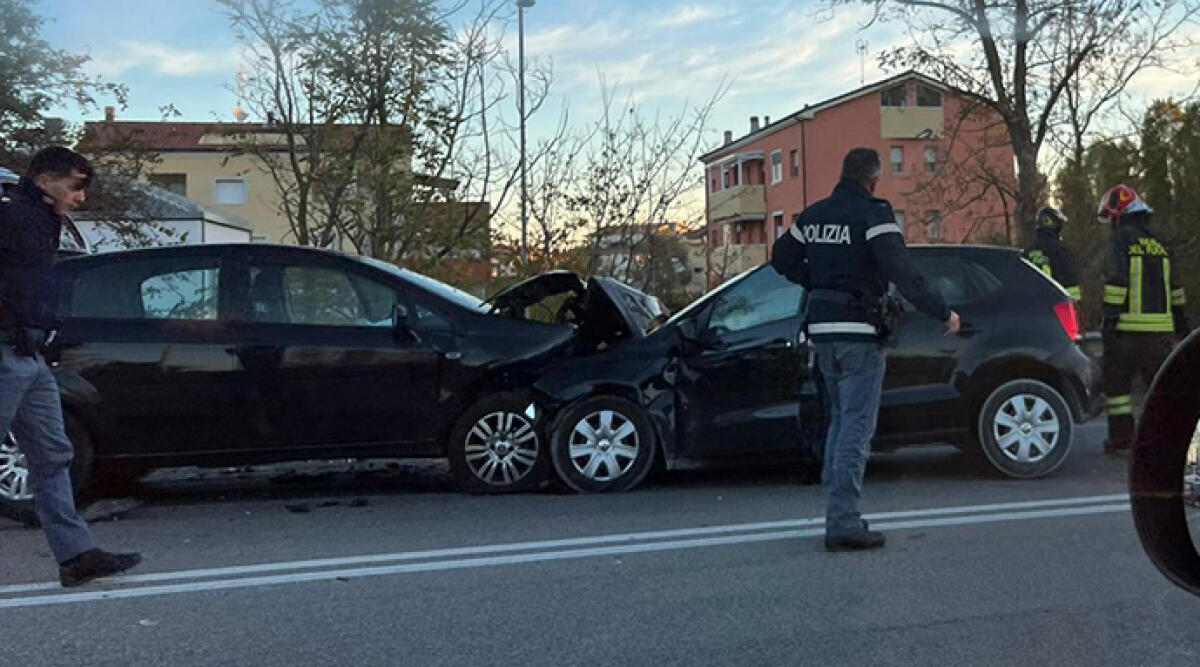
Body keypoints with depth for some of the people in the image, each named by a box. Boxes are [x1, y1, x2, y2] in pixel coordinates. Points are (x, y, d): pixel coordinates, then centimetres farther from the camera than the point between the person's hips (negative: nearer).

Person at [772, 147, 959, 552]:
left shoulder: (813, 215, 11)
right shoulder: (872, 214, -11)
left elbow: (782, 257, 19)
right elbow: (902, 272, -19)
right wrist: (943, 313, -12)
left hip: (822, 329, 8)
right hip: (858, 331, -8)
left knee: (840, 420, 19)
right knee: (856, 427, -5)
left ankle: (838, 514, 23)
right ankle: (844, 525, -6)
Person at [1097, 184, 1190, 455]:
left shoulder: (1120, 239, -6)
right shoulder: (1158, 243, 17)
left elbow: (1116, 280, -16)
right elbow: (1174, 287, 22)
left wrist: (1109, 317, -15)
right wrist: (1181, 319, 29)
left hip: (1129, 328, -6)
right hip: (1162, 328, 6)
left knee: (1117, 380, 3)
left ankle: (1121, 435, 4)